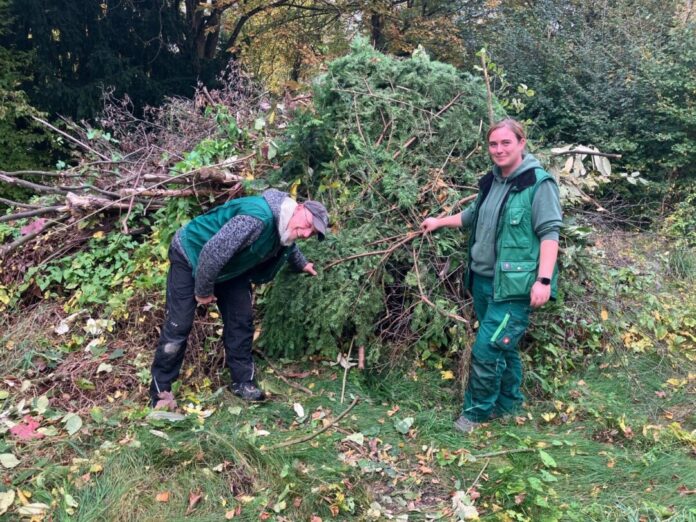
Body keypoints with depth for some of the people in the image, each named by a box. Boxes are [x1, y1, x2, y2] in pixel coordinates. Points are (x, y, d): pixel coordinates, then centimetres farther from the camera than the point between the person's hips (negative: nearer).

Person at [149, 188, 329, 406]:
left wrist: (302, 264, 33)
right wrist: (203, 291, -25)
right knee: (178, 325, -9)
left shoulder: (284, 230, -8)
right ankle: (160, 393, 3)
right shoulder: (258, 217, -40)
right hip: (191, 255, -8)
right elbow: (212, 252, -39)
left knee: (241, 321, 3)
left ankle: (243, 382, 15)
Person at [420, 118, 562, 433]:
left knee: (487, 349, -7)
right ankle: (508, 403, 35)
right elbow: (472, 217, 30)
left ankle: (476, 411, 12)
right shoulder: (491, 182, 12)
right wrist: (439, 222, 32)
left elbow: (549, 233, -14)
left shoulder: (538, 183, -11)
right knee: (503, 347, 19)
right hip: (483, 280, 7)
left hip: (515, 286, -7)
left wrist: (543, 280, -20)